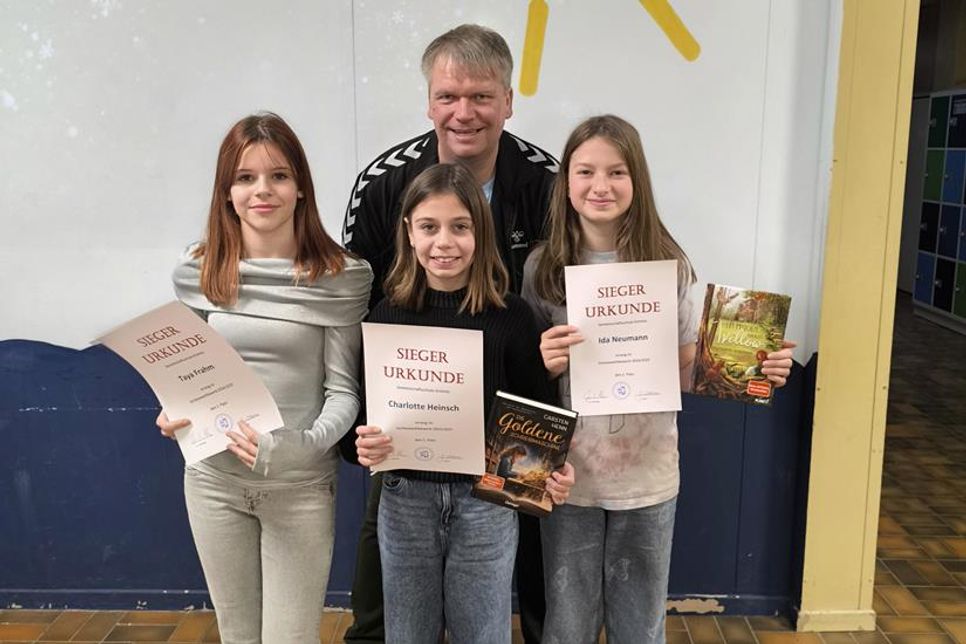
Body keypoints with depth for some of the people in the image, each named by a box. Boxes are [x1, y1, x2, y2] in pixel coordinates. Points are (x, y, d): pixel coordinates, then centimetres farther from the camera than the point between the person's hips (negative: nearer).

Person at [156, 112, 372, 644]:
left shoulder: (338, 276, -11)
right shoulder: (199, 271, 0)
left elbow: (343, 391, -10)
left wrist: (300, 446, -26)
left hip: (301, 485, -3)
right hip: (214, 480, 3)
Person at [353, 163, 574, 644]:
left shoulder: (510, 314, -7)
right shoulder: (387, 315, -3)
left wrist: (554, 470, -16)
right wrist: (364, 444, -17)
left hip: (486, 500, -1)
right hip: (405, 499, 2)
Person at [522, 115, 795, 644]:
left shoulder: (669, 264, -5)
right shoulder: (542, 267, -5)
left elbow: (687, 371, 3)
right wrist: (543, 362, -19)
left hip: (647, 475, 0)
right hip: (568, 473, 0)